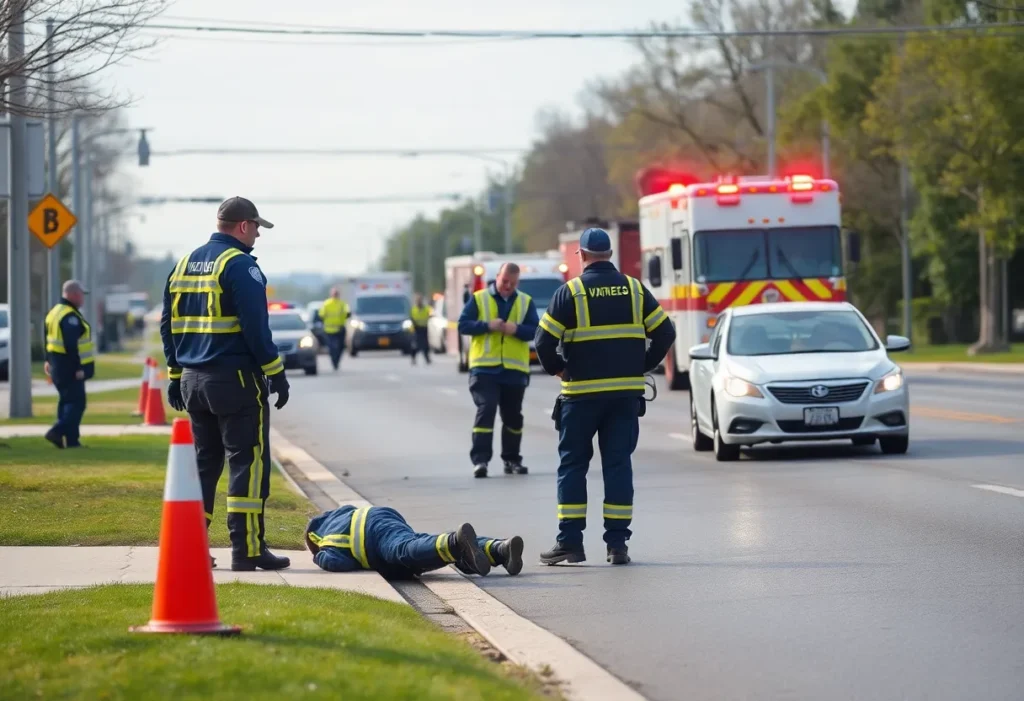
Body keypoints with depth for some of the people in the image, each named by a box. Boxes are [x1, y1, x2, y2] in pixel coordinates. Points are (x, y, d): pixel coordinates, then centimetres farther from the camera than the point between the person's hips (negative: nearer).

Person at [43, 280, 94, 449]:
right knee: (76, 402, -8)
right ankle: (58, 432, -17)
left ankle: (70, 440, 14)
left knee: (66, 400, 14)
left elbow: (50, 339, 21)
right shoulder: (71, 317, -19)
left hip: (57, 364, 10)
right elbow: (71, 345, -25)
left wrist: (49, 360, 26)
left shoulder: (55, 312, 14)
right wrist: (78, 367, -24)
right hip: (69, 366, -10)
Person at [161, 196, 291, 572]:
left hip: (193, 381, 8)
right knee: (248, 462, -4)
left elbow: (168, 325, 16)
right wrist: (275, 372, -10)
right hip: (236, 379, -8)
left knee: (204, 461, 15)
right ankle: (247, 549, -7)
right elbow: (255, 327, -17)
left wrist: (175, 375, 21)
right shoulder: (239, 266, -11)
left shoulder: (183, 265, 13)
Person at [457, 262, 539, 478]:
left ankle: (512, 459, 23)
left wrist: (517, 329, -18)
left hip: (515, 369, 3)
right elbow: (463, 325, -2)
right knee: (486, 411, -12)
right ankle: (480, 460, -15)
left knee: (513, 415, 11)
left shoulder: (526, 302, 8)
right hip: (484, 367, -3)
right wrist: (487, 325, -17)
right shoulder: (479, 299, 3)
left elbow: (535, 330, 2)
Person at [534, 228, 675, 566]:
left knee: (573, 464, 5)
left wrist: (558, 370, 9)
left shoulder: (570, 292, -4)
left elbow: (544, 341, -8)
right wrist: (642, 367, 13)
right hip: (627, 393, 3)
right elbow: (665, 333, 4)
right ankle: (617, 543, 2)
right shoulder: (634, 290, 5)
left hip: (582, 392, -3)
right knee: (618, 463, 6)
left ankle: (570, 542, 1)